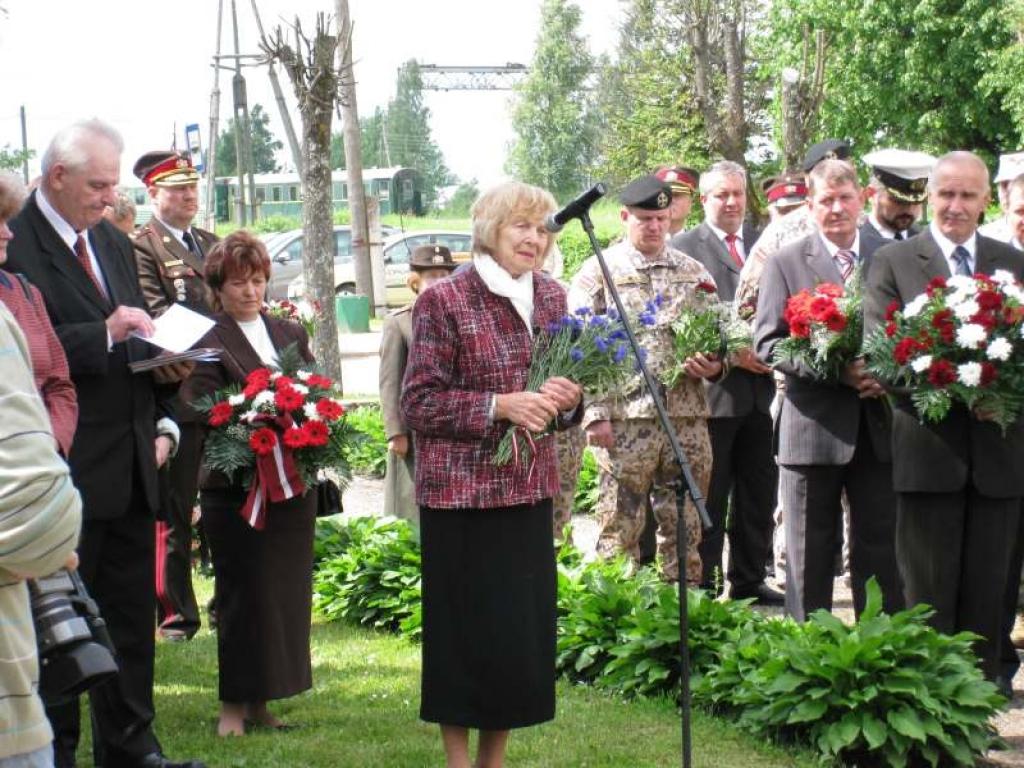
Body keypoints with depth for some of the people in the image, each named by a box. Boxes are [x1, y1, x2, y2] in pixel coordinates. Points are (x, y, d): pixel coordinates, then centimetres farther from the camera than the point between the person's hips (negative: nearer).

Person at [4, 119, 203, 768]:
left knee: (133, 613, 14)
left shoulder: (115, 245, 15)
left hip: (131, 464, 8)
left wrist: (162, 422, 9)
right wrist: (105, 334, -25)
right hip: (67, 469, -8)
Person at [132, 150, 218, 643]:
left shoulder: (211, 243, 18)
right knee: (174, 513, 0)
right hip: (177, 394, -7)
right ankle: (174, 614, 8)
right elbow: (156, 315, -17)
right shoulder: (141, 247, -6)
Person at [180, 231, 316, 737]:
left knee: (286, 591, 7)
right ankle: (233, 704, 9)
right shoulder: (205, 342, -4)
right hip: (235, 487, -6)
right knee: (242, 594, -1)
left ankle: (260, 700, 17)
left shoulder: (291, 334, 15)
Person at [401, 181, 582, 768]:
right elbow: (419, 401, -11)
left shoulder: (551, 297, 10)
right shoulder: (444, 301, -8)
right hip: (462, 492, -6)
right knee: (466, 629, -1)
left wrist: (568, 399, -5)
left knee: (526, 627, 8)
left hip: (530, 489, 6)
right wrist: (500, 406, -22)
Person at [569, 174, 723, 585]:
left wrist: (713, 366, -3)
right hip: (625, 417, -4)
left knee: (684, 527, 9)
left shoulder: (694, 271, 14)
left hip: (687, 416, 4)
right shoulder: (598, 272, 3)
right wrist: (595, 414, -10)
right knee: (620, 527, -1)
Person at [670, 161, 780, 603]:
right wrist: (730, 353, -17)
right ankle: (705, 586, 12)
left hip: (760, 387, 5)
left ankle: (750, 581, 24)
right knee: (710, 498, 3)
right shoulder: (683, 248, -4)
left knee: (758, 493, 12)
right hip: (712, 388, -5)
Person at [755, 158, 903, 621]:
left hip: (878, 426, 2)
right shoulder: (787, 263, 0)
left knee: (879, 551, 7)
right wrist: (835, 370, -18)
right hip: (814, 426, -2)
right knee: (811, 556, 6)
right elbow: (767, 343, -6)